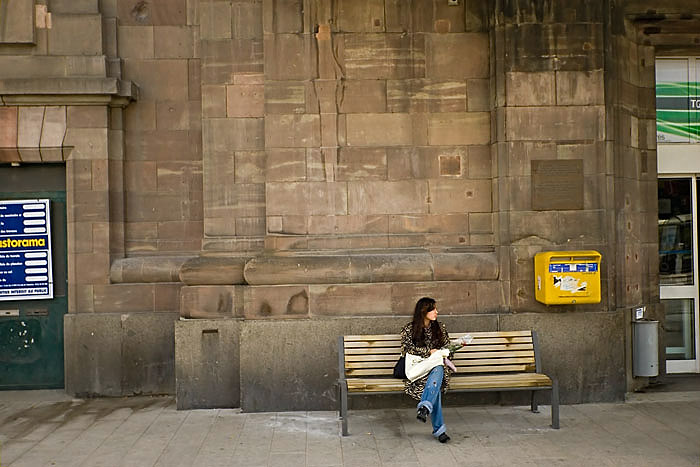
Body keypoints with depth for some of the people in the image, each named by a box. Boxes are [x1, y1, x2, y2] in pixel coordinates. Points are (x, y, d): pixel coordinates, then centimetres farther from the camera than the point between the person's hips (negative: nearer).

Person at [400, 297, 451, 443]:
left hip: (438, 366, 3)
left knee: (438, 371, -37)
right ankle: (438, 428, -40)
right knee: (435, 381, -36)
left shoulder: (440, 328, 18)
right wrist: (429, 351, -13)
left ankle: (424, 407, -54)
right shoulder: (409, 329, 5)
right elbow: (406, 349, -7)